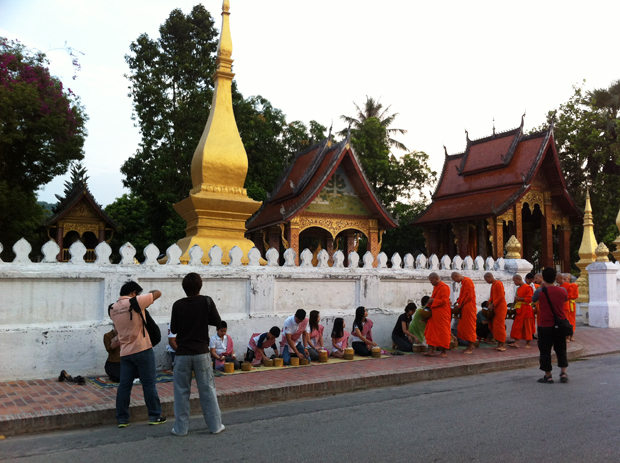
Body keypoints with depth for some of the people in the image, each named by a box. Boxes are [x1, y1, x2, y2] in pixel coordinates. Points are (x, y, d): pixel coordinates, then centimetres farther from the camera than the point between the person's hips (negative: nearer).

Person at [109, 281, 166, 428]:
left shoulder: (113, 308, 8)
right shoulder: (136, 302, -11)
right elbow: (158, 293, -3)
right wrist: (149, 295, 15)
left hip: (125, 352, 6)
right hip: (142, 350, -6)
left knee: (124, 385, 9)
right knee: (149, 384, 2)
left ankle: (122, 419, 14)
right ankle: (154, 416, 9)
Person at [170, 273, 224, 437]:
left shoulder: (178, 305, -4)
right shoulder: (206, 302, -7)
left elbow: (173, 329, 2)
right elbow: (218, 322, -2)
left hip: (183, 354, 0)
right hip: (202, 353, 0)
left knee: (181, 391, 9)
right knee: (207, 390, 7)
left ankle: (181, 428, 14)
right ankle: (215, 425, 13)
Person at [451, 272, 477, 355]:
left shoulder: (467, 281, -16)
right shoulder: (463, 282, 14)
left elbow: (469, 296, -20)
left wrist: (461, 304, -13)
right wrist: (459, 303, 10)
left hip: (469, 308, -10)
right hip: (465, 308, 10)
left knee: (469, 327, -4)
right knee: (465, 327, 12)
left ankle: (470, 348, 1)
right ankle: (470, 346, 19)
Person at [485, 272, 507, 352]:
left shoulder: (498, 284, -12)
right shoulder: (493, 285, 16)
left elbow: (501, 296, -18)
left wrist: (493, 304, -18)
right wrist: (490, 302, 6)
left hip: (500, 307, -9)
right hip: (495, 308, 9)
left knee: (499, 325, -8)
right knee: (494, 326, 8)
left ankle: (503, 345, -4)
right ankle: (499, 344, 12)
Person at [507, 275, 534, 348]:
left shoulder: (527, 287, -12)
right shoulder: (518, 288, 15)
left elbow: (529, 299, -19)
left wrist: (519, 298, -16)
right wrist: (516, 299, 7)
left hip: (526, 310, -8)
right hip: (519, 310, 8)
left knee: (527, 326, 2)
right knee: (517, 326, 3)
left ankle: (528, 343, 12)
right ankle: (516, 342, 4)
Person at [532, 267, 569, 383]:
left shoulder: (540, 291, -13)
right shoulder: (562, 290, -2)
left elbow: (533, 299, 7)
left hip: (545, 326, -3)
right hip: (560, 325, 4)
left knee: (545, 350, 6)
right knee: (561, 349, 17)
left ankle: (548, 376, 10)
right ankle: (563, 373, 11)